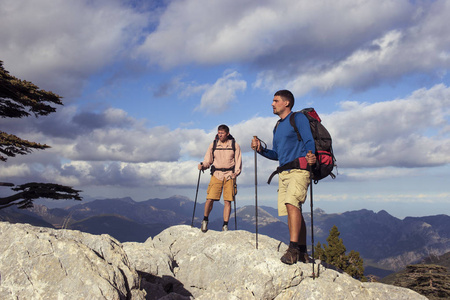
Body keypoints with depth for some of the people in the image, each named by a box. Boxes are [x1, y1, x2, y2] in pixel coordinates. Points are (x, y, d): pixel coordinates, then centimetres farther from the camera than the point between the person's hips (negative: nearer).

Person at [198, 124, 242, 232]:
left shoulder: (235, 145, 6)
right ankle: (205, 220, 14)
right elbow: (208, 160, 10)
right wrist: (203, 166, -11)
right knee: (210, 199, -9)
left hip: (229, 175, 0)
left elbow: (238, 161, 7)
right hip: (216, 174, 0)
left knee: (227, 201, -3)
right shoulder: (213, 145, 8)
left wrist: (236, 173, -9)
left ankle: (225, 225, 7)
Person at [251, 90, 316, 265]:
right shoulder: (277, 127, 25)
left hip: (299, 170, -8)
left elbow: (309, 141, -11)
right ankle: (302, 253, 10)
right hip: (284, 172, 8)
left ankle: (293, 248, -27)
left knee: (291, 203, -25)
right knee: (292, 211, 5)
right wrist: (260, 149, 10)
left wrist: (310, 155, -32)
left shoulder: (298, 118, 2)